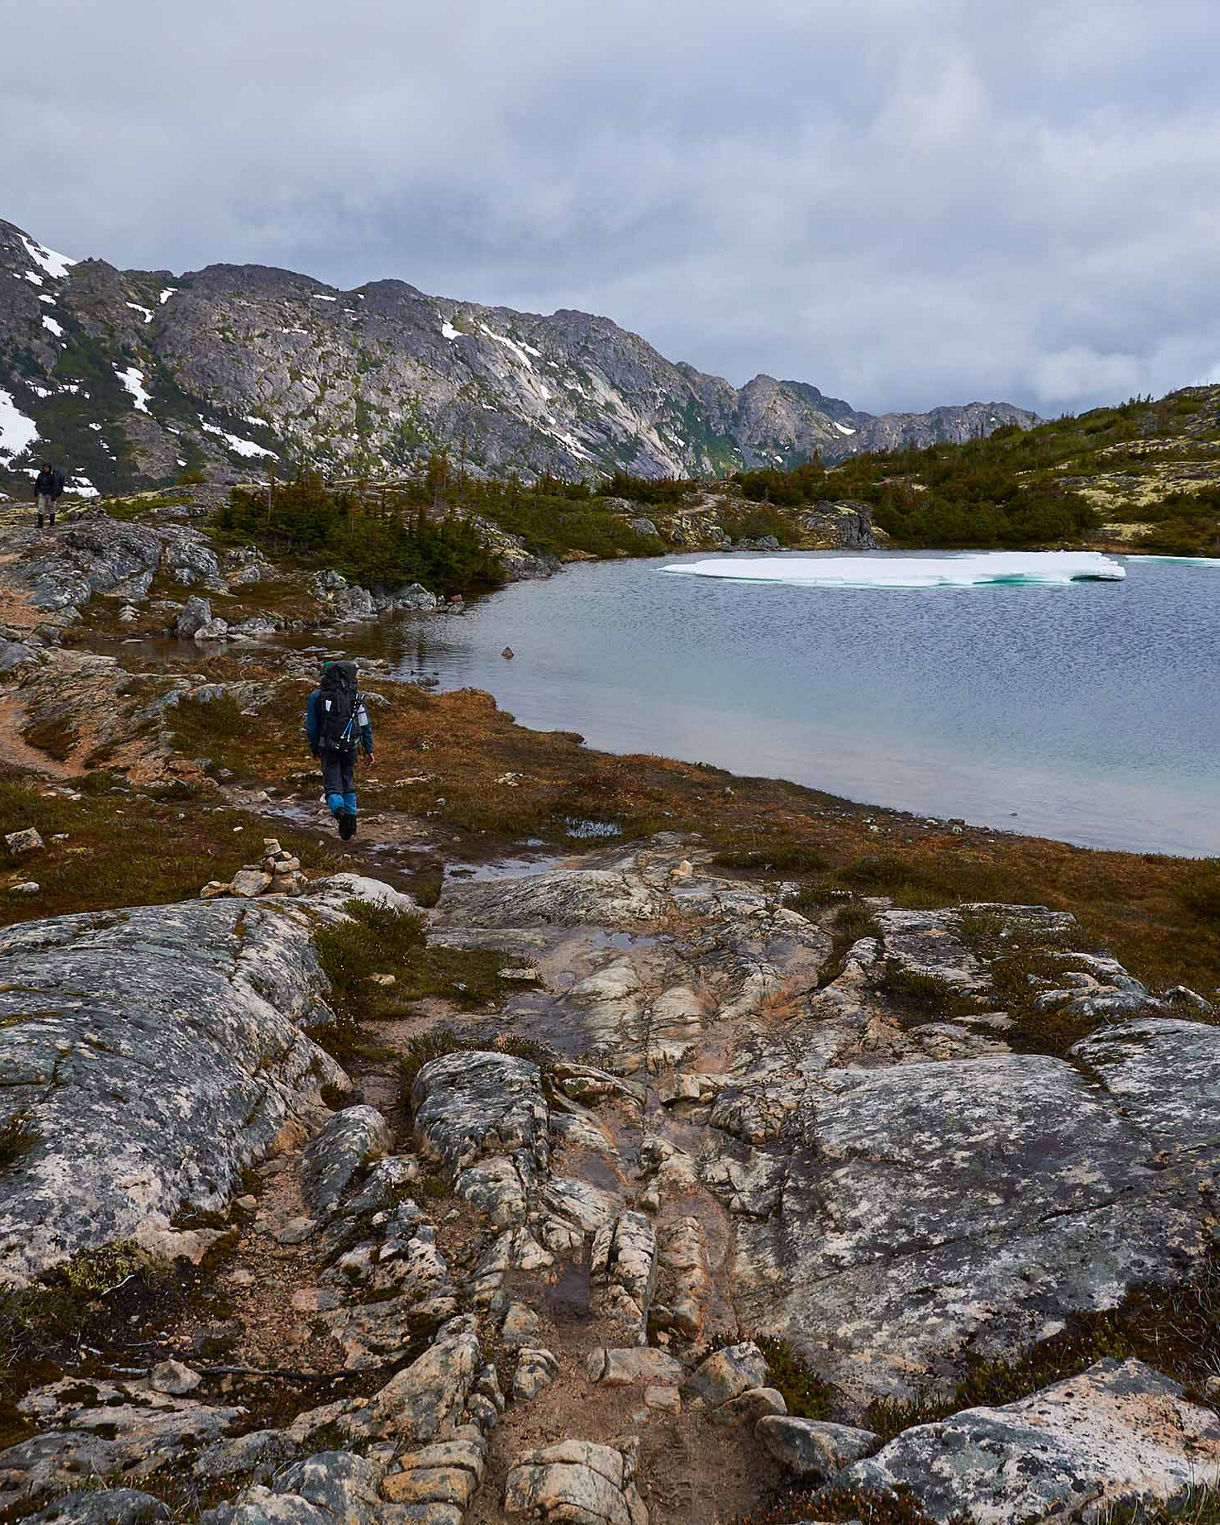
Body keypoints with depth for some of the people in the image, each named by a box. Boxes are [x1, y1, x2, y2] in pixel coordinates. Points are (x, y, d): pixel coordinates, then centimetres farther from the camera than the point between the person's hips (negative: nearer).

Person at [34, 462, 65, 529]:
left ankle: (52, 524, 15)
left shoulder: (54, 475, -10)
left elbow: (55, 486, -13)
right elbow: (37, 485, 11)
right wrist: (36, 494, 8)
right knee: (40, 509, -4)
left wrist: (54, 496, -19)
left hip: (50, 495, -3)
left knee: (51, 510, 5)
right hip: (42, 494, 3)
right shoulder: (41, 475, 3)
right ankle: (40, 524, -1)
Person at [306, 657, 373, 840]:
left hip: (329, 748, -3)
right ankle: (351, 824, 14)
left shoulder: (317, 695, -2)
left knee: (332, 786, 3)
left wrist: (314, 749, 14)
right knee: (348, 784, 18)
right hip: (351, 747, 3)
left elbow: (311, 726, 1)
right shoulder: (356, 695, 4)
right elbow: (365, 724, 3)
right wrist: (369, 749, 6)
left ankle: (339, 810, -28)